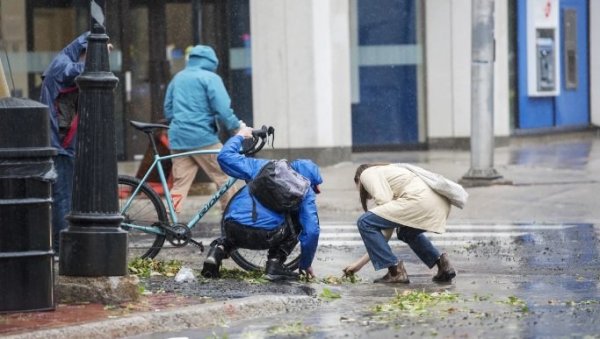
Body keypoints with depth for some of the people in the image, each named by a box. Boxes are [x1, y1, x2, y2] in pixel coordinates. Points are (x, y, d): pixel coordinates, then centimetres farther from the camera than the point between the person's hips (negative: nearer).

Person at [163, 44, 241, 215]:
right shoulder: (210, 78, -3)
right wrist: (236, 128, -2)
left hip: (177, 138, 6)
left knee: (179, 184, 5)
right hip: (203, 137, -6)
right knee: (225, 179, 3)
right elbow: (223, 109, -13)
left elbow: (168, 111, 22)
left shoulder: (178, 78, 16)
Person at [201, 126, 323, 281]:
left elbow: (225, 156, 22)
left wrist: (240, 136, 41)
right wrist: (305, 265, 19)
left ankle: (218, 249, 11)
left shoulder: (262, 166, 21)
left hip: (232, 228, 4)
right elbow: (311, 231, 5)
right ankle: (275, 265, 11)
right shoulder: (305, 192, 13)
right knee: (298, 221, 25)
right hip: (264, 237, -4)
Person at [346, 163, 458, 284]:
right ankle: (442, 263, 21)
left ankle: (396, 272, 1)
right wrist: (361, 263, 35)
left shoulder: (367, 173, 14)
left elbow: (384, 202, -5)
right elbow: (386, 230, 34)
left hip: (420, 201, -9)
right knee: (406, 231, 38)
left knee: (364, 223, 0)